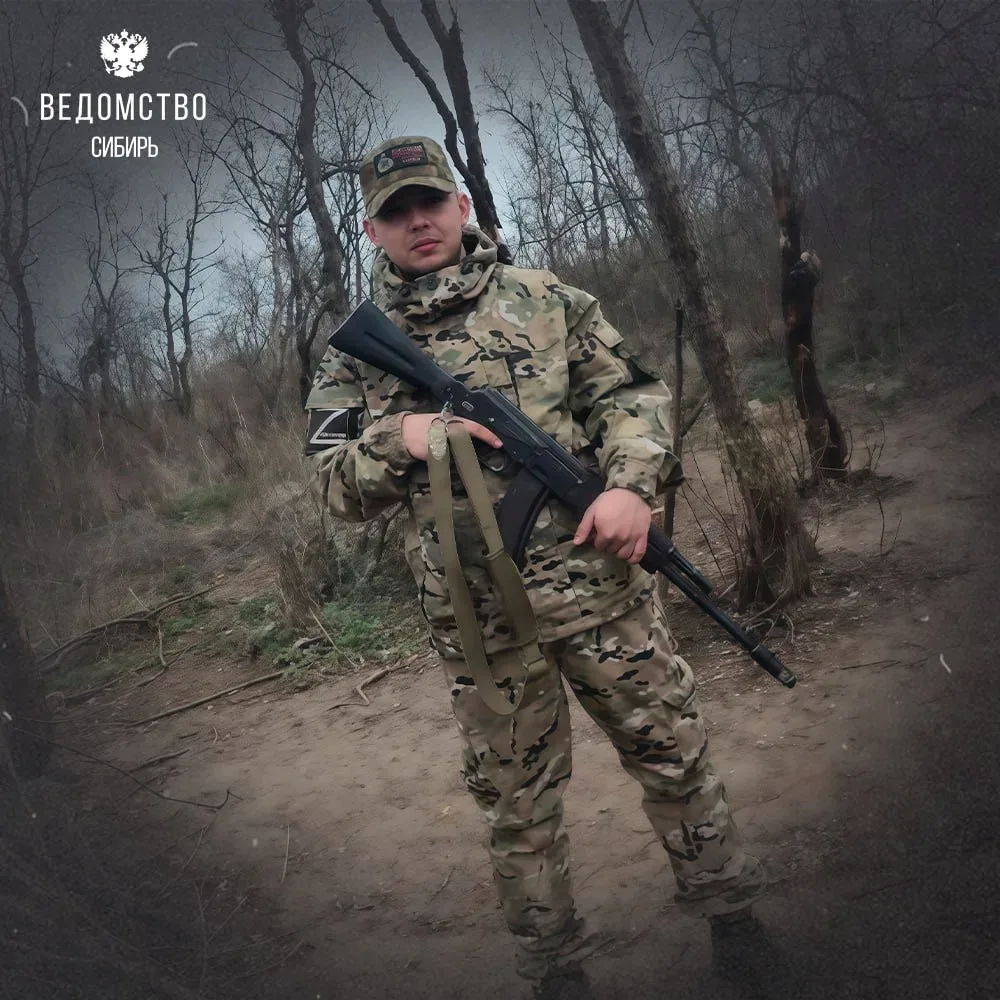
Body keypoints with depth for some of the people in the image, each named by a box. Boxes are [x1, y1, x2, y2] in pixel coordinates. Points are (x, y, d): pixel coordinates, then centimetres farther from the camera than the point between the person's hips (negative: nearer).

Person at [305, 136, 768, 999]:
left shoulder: (543, 298, 6)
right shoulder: (358, 352, 6)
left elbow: (630, 392, 5)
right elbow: (337, 487, 4)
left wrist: (631, 484, -13)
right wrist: (399, 438, -15)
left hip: (599, 580, 0)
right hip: (480, 621, 0)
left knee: (673, 751, 12)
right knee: (518, 803, 12)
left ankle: (732, 914, 34)